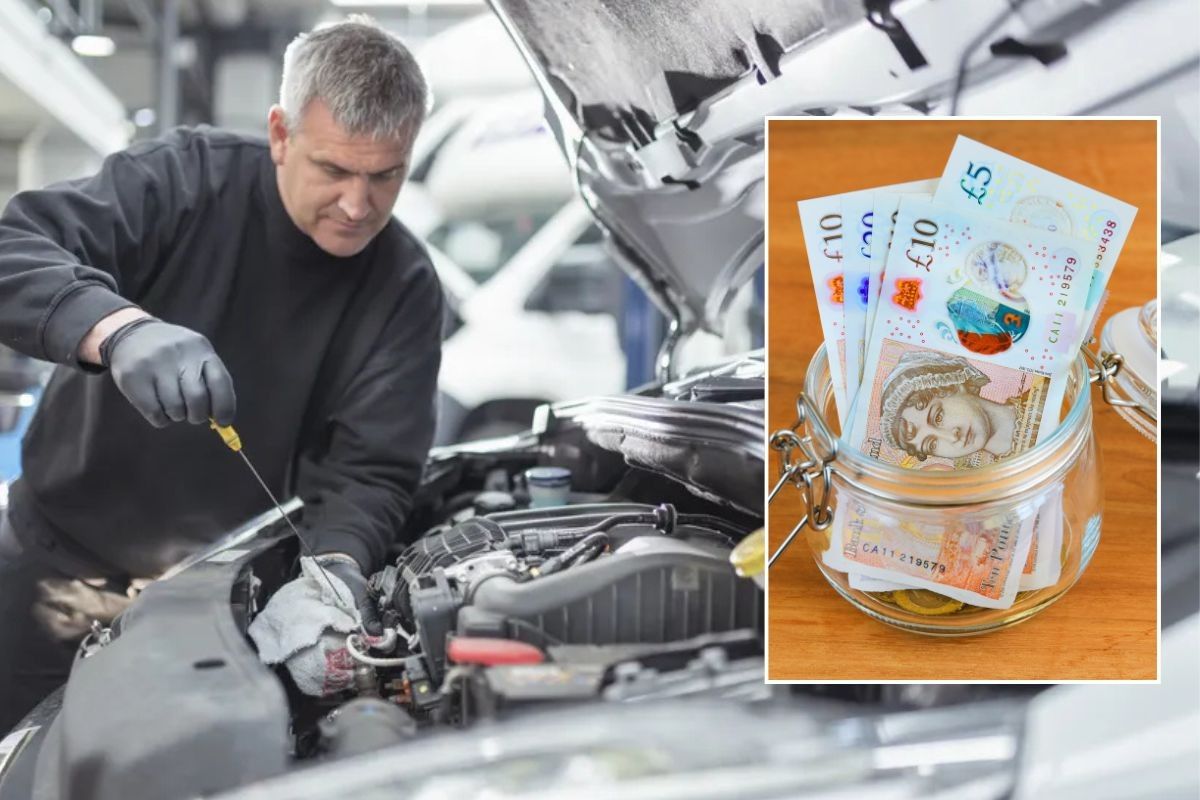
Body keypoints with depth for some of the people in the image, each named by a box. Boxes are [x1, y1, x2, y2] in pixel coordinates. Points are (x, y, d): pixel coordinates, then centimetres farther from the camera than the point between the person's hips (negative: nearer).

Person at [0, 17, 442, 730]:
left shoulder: (406, 290, -10)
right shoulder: (188, 178, -15)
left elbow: (371, 471, -14)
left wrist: (339, 559, -35)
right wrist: (119, 328, -46)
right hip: (58, 562, 0)